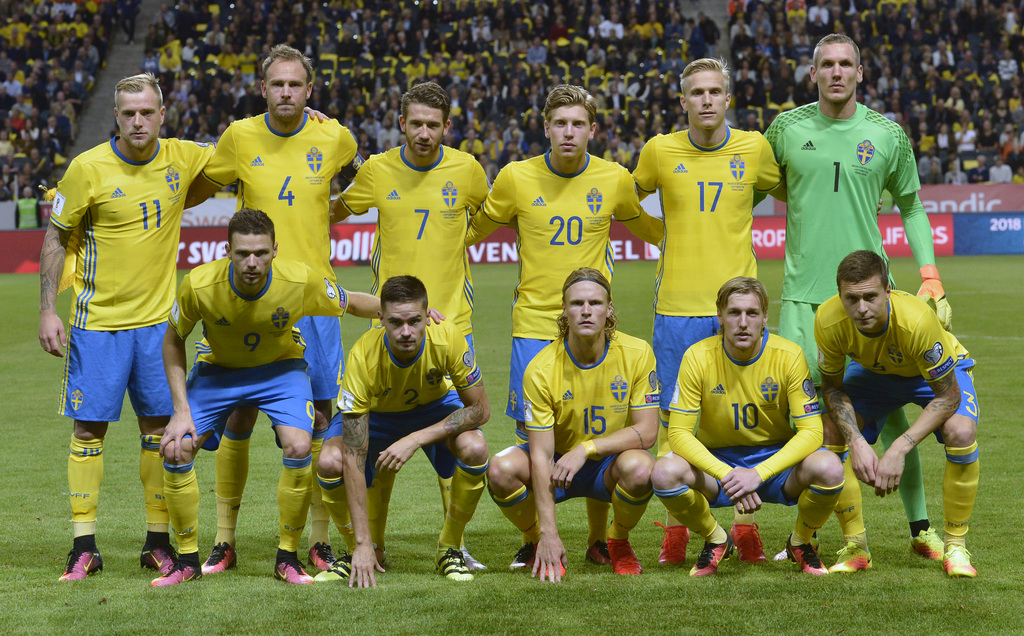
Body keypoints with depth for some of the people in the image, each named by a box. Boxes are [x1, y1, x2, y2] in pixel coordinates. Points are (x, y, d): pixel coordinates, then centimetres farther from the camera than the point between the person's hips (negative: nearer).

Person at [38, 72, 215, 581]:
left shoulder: (182, 158, 0)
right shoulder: (88, 168, -9)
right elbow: (56, 238, -1)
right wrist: (47, 310, -6)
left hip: (158, 319, 3)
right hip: (97, 322, -3)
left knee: (159, 426, 5)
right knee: (88, 428, -1)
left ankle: (158, 540, 14)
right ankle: (84, 546, 5)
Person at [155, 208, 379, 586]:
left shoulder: (300, 281, -30)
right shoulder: (199, 285, -30)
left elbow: (350, 303, -8)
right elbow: (173, 342, -12)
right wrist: (181, 409, -16)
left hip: (280, 368, -1)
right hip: (217, 370, 1)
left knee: (299, 448, -23)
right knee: (175, 450, -14)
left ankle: (287, 559, -5)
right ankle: (188, 561, 4)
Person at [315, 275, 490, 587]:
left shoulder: (447, 337, -34)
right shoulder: (363, 356, -36)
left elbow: (480, 409, -22)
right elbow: (354, 458, -36)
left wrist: (415, 439, -34)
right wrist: (363, 544, -38)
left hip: (435, 406, 1)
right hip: (375, 412, -1)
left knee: (474, 449, -30)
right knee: (330, 462, -29)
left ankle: (449, 548, -5)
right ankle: (360, 552, 0)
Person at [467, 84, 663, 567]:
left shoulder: (615, 180, 2)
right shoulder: (516, 178, -1)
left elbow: (644, 227, 24)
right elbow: (474, 230, 15)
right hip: (533, 324, -1)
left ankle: (599, 540, 16)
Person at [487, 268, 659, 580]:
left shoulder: (636, 353, -15)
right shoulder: (541, 369, -19)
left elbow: (647, 432, -14)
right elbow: (540, 454, -21)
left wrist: (587, 448, -28)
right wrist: (549, 533, -28)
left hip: (608, 465, 0)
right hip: (557, 462, 0)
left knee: (639, 467, -35)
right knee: (501, 469, -30)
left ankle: (619, 542, -2)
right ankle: (537, 543, 1)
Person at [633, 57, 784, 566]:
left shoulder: (753, 148, 2)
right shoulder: (660, 151, 1)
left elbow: (785, 190, 22)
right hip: (677, 306, 0)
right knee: (673, 418, 2)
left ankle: (745, 526, 12)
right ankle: (676, 528, 12)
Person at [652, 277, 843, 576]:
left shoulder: (788, 356, -14)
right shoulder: (698, 357, -14)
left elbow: (811, 431, -17)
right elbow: (679, 433, -15)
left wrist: (758, 474, -31)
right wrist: (726, 474, -32)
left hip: (776, 460, 0)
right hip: (716, 460, 0)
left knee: (828, 468, -31)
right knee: (665, 472, -31)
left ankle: (801, 542, 3)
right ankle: (716, 540, 1)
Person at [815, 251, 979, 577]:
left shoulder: (916, 320, -42)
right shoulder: (829, 320, -32)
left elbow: (948, 396, -31)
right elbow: (832, 386, -14)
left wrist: (898, 450, -38)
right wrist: (857, 442, -30)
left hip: (939, 371, -3)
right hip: (874, 372, 3)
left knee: (961, 432, -32)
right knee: (831, 431, -19)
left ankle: (955, 545, -12)